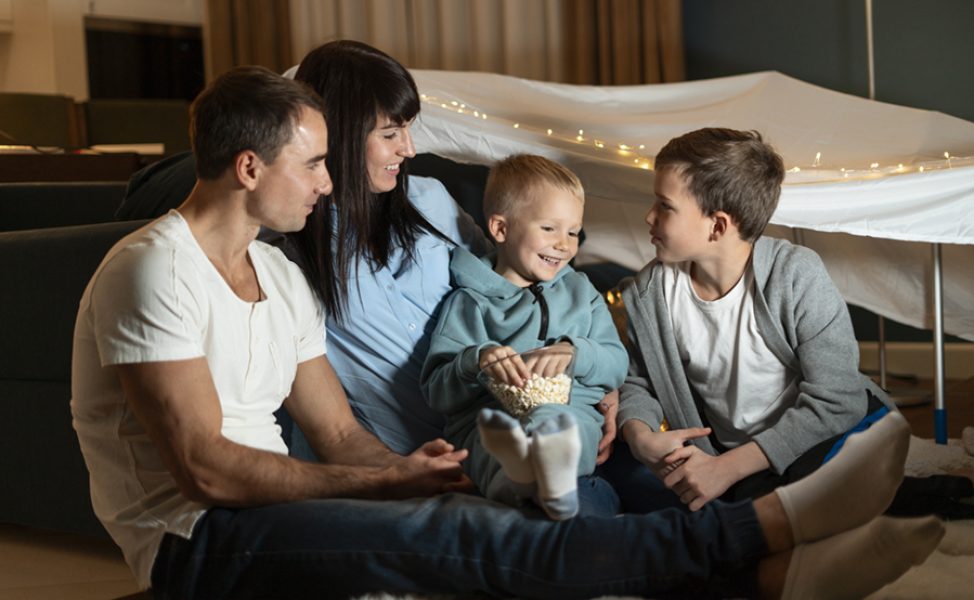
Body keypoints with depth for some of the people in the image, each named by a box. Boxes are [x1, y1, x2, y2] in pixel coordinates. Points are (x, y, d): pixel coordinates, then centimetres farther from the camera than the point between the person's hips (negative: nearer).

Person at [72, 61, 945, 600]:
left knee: (470, 526, -18)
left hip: (269, 513, 8)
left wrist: (410, 469, -12)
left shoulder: (277, 274, 14)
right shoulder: (157, 269, -13)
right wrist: (388, 482, -17)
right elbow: (207, 468, -20)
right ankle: (773, 526, -31)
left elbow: (339, 434, 11)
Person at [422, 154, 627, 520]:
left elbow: (617, 365, 17)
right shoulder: (469, 302, 16)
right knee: (495, 427, -40)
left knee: (551, 418, -38)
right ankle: (518, 465, -73)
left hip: (572, 411, 1)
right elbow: (436, 392, 8)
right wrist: (478, 359, -12)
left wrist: (573, 351, -4)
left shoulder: (581, 293, 28)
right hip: (485, 416, -1)